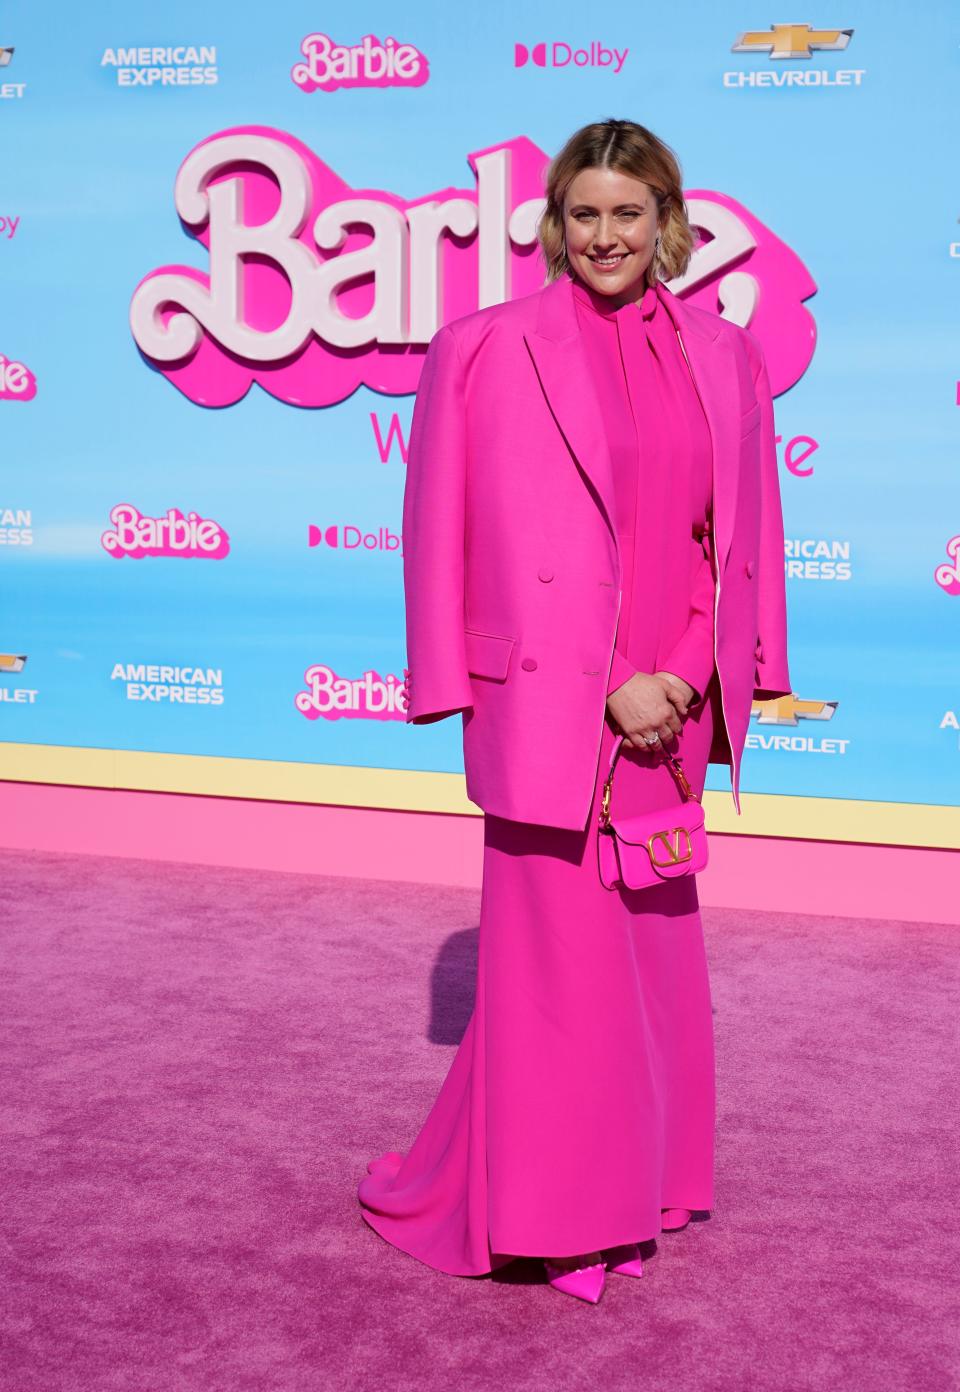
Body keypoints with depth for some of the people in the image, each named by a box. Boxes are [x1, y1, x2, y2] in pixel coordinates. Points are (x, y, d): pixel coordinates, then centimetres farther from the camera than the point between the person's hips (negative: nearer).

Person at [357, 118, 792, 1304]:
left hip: (671, 706, 5)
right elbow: (483, 541, -8)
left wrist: (681, 675, -5)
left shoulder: (721, 356, 8)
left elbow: (742, 536, 9)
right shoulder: (493, 351, -5)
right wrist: (611, 688, -11)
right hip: (554, 704, -4)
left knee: (652, 937, 14)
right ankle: (527, 1207, 16)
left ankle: (634, 1178, 31)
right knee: (557, 948, -1)